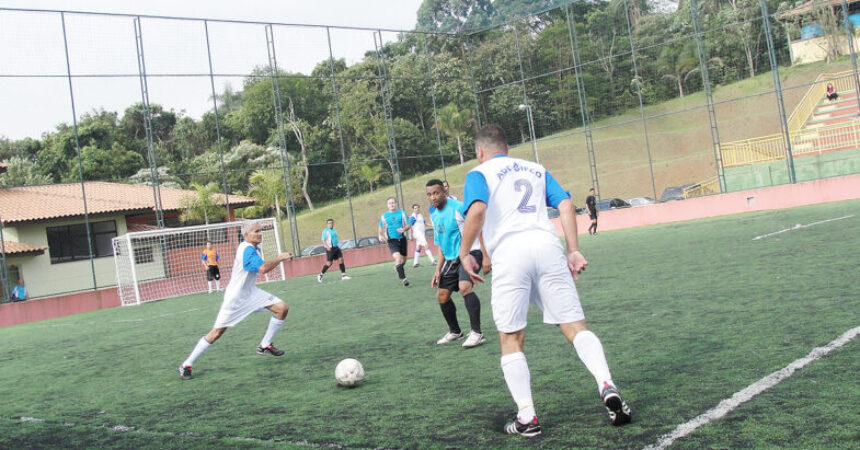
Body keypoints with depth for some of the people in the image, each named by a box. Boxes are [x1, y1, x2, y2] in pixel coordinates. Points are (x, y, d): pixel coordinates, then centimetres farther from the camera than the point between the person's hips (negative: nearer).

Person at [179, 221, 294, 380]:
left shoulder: (254, 248, 6)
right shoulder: (247, 249, -24)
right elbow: (262, 269, -37)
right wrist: (280, 258, -26)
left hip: (250, 292, 9)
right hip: (235, 297, -9)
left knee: (282, 308, -3)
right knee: (217, 331, -7)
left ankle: (264, 346, 9)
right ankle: (186, 365, 6)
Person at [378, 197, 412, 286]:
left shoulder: (402, 213, 3)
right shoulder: (384, 216, 4)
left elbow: (408, 225, 4)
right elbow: (381, 228, 17)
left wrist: (404, 229, -17)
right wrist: (380, 236, 0)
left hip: (402, 239, 2)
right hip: (392, 241, -2)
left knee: (403, 259, 13)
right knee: (397, 257, -23)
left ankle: (398, 268, 46)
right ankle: (403, 278, -23)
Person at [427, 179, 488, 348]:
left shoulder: (458, 208, -15)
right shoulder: (435, 217, 10)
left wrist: (485, 257, -20)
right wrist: (438, 270, 12)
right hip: (452, 258, 9)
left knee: (464, 287, -30)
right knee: (442, 295, 9)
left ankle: (477, 333, -25)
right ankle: (455, 331, 30)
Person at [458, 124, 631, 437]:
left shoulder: (479, 174, 12)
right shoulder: (536, 170, 25)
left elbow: (477, 210, -9)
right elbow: (565, 204, 12)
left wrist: (464, 253, 0)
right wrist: (574, 251, 10)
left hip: (510, 251, -3)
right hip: (548, 246, 3)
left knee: (511, 340, 7)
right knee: (575, 327, 5)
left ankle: (526, 417, 3)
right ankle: (607, 386, -15)